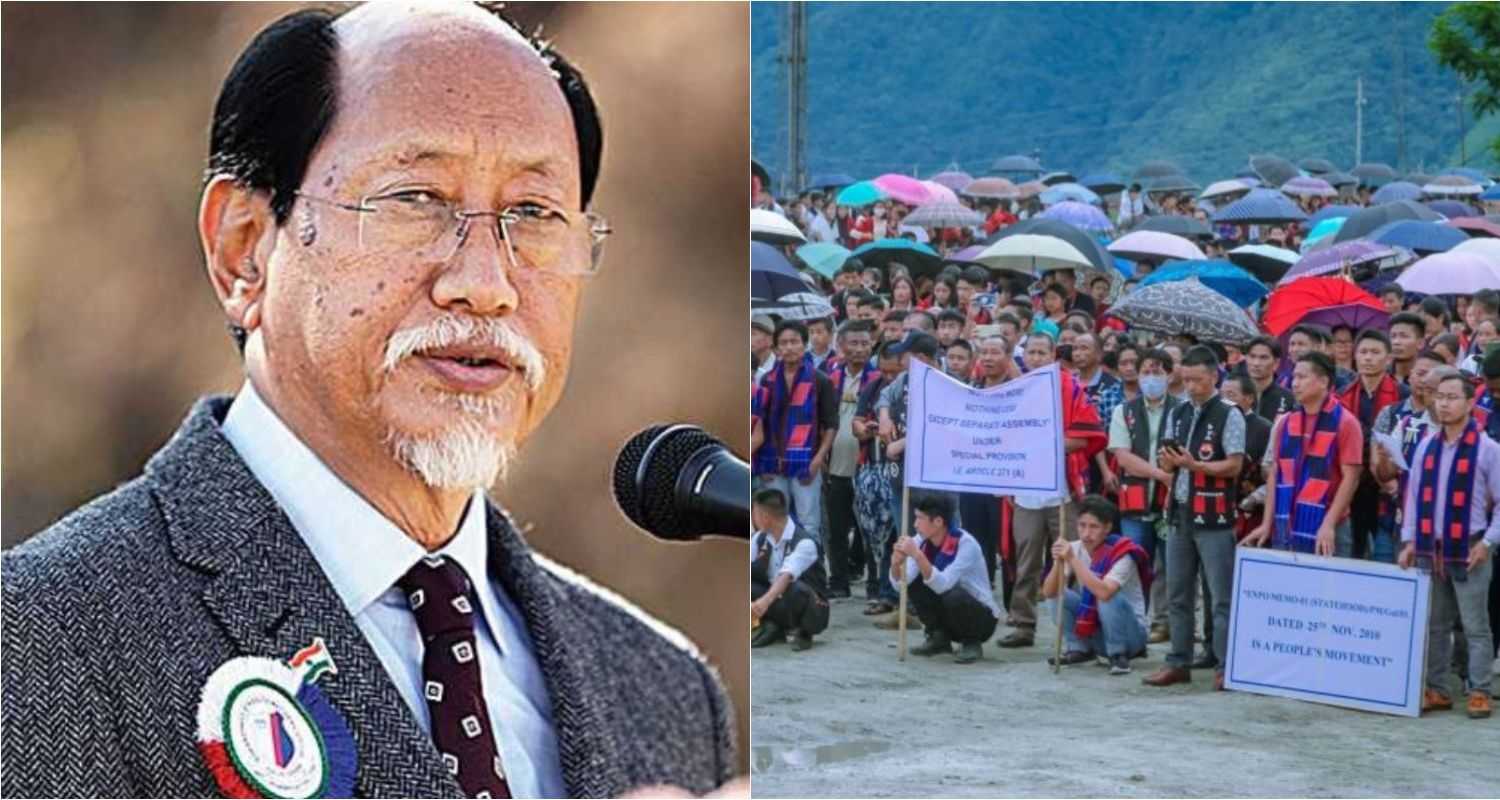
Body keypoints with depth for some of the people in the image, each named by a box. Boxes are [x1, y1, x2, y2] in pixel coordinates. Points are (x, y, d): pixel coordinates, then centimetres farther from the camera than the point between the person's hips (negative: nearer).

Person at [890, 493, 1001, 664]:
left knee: (953, 595, -35)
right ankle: (938, 637, 2)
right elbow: (900, 583, -16)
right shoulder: (921, 541, -7)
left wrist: (917, 555, -43)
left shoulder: (965, 543, -24)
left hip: (983, 618, -5)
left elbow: (943, 585, -35)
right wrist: (896, 563, -36)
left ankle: (972, 643, -8)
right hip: (949, 617, 6)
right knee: (913, 583, -16)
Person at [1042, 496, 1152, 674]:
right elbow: (1048, 593, -14)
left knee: (1108, 597, -33)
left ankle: (1118, 655, -14)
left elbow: (1104, 593, -40)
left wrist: (1072, 560, -38)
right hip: (1093, 629, 5)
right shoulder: (1075, 549, -7)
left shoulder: (1122, 554, -22)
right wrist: (1058, 562, -31)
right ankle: (1080, 649, 1)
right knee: (1059, 596, -15)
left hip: (1130, 632, -5)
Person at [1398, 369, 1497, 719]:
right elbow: (1414, 496, 12)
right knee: (1433, 625, 10)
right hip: (1430, 549, 5)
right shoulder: (1426, 447, 9)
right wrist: (1409, 540, 7)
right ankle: (1436, 689, 18)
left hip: (1469, 551, -4)